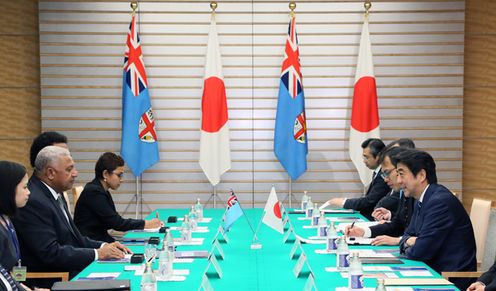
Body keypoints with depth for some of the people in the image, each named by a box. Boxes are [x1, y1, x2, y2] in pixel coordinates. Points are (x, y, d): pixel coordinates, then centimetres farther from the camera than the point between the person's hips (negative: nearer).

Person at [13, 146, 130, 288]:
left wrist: (103, 246, -1)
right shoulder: (34, 202, -19)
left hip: (70, 272, 9)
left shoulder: (55, 194, 10)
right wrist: (98, 253, -17)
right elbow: (51, 253, -22)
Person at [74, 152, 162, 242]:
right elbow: (116, 223, -17)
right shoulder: (94, 192, -15)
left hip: (100, 240, 9)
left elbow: (115, 220, 10)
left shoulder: (103, 192, 13)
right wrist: (146, 224, -11)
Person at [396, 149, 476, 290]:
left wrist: (407, 248, -2)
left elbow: (420, 252, -22)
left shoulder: (440, 201, -20)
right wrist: (408, 241, -6)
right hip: (434, 271, 8)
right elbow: (409, 234, 16)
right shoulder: (421, 200, 8)